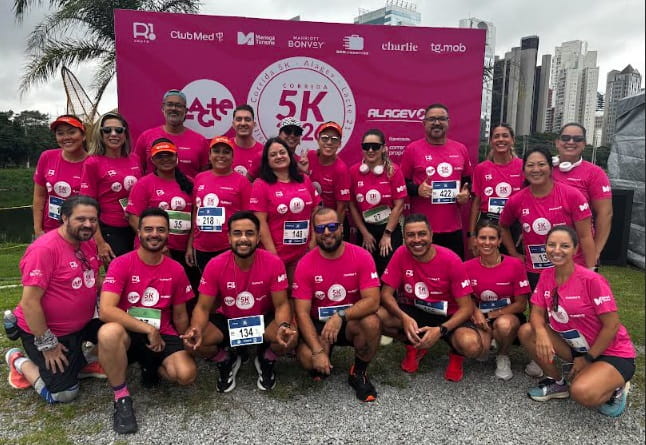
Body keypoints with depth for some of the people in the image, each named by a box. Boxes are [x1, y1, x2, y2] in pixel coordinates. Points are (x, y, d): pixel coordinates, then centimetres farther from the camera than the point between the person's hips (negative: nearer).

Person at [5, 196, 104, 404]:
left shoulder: (89, 243, 0)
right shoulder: (44, 249, -24)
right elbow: (30, 302, -24)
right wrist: (47, 345, -19)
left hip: (82, 325, 8)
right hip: (44, 331, -7)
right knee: (64, 393, -7)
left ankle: (78, 364, 17)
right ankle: (19, 361, 17)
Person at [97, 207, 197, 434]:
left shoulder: (176, 270, 0)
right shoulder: (121, 264, -11)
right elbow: (106, 310, -23)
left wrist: (187, 345, 9)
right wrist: (148, 330, -23)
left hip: (163, 337, 3)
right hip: (129, 335, -2)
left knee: (186, 374, -23)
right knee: (109, 332, -37)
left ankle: (152, 367, 15)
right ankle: (121, 398, -14)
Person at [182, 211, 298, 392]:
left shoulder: (273, 263, -22)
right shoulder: (215, 265, -18)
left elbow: (281, 304, -17)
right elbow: (203, 307, -13)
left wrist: (284, 326, -41)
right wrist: (195, 328, -36)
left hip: (263, 319, -1)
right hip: (227, 320, 1)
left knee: (289, 337, -31)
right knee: (194, 339, -25)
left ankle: (266, 361, 7)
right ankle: (227, 362, 10)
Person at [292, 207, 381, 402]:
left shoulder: (361, 256, -12)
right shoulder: (305, 264, -12)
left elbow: (372, 301, -19)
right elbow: (302, 312, -14)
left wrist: (341, 316, -34)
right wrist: (318, 350, -25)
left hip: (352, 322, 0)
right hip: (318, 325, 0)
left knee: (371, 323, -32)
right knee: (307, 358, -29)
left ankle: (358, 373, -3)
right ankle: (321, 367, 13)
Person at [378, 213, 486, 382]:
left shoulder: (451, 260, -19)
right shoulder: (401, 254, -13)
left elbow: (466, 307, -16)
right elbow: (386, 293, -11)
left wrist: (441, 330, -32)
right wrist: (404, 318, -31)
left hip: (447, 317, -2)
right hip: (413, 312, 3)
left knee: (472, 345, -35)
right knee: (377, 317, -26)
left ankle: (456, 355, 8)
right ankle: (415, 346, 6)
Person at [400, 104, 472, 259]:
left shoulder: (460, 149, 8)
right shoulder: (412, 149, -3)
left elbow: (468, 180, 21)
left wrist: (466, 192, 0)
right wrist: (417, 189, -18)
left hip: (453, 227, 4)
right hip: (422, 228, -3)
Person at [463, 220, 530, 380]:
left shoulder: (515, 265, -13)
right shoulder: (467, 267, -8)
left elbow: (521, 304, -8)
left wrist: (491, 315, -14)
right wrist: (477, 313, -15)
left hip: (508, 316, -1)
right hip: (481, 318, 2)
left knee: (503, 324, -38)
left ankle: (503, 357, -3)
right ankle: (488, 344, 12)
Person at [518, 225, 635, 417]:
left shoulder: (591, 280, -23)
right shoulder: (546, 276, -4)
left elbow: (612, 326, -18)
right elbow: (537, 313, -4)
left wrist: (587, 358, -13)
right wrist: (541, 333, -26)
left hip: (611, 353, -6)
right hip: (577, 347, 6)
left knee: (582, 393, -32)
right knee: (526, 332, -15)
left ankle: (615, 387, 4)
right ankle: (557, 382, 7)